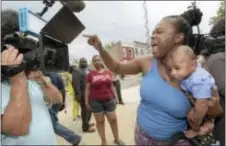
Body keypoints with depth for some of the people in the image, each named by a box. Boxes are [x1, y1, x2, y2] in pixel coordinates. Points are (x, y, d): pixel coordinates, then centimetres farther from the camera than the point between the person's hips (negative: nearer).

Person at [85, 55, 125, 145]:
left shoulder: (108, 72, 2)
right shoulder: (90, 74, -4)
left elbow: (111, 85, 10)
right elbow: (87, 89, -1)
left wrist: (115, 97, 11)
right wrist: (86, 102, -3)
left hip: (109, 100, 2)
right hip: (96, 101, -2)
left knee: (113, 120, 9)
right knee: (100, 121, 10)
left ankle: (117, 139, 30)